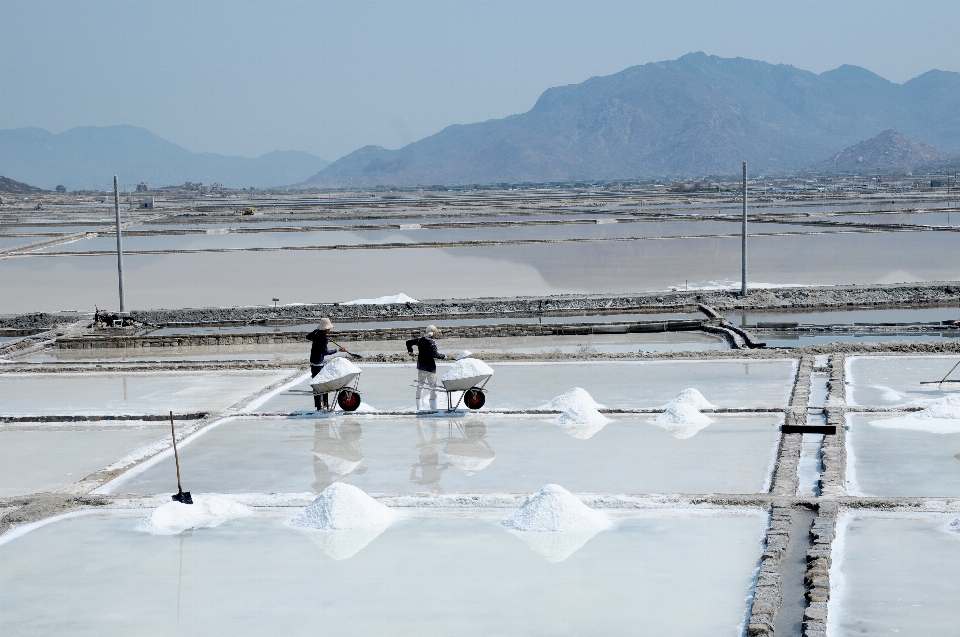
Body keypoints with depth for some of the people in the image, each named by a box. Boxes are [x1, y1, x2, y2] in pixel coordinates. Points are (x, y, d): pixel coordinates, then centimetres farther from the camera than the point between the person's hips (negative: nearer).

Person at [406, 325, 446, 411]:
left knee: (420, 385, 15)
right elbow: (435, 354, -22)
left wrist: (410, 351, 27)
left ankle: (418, 407, 16)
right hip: (430, 367, -6)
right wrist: (443, 356, -6)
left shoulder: (420, 340, 2)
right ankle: (433, 408, -1)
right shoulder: (432, 342, -17)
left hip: (420, 366, 6)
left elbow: (409, 342, 13)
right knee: (433, 387, 2)